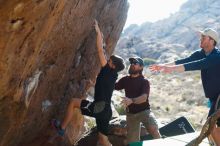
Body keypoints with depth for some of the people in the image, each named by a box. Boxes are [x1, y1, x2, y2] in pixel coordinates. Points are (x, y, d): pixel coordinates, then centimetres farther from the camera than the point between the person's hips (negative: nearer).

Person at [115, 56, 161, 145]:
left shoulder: (144, 81, -7)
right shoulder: (125, 79, 9)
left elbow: (144, 98, -22)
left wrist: (131, 100, -40)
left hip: (144, 111, -4)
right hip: (131, 113, 5)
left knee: (153, 128, -31)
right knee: (132, 141, 3)